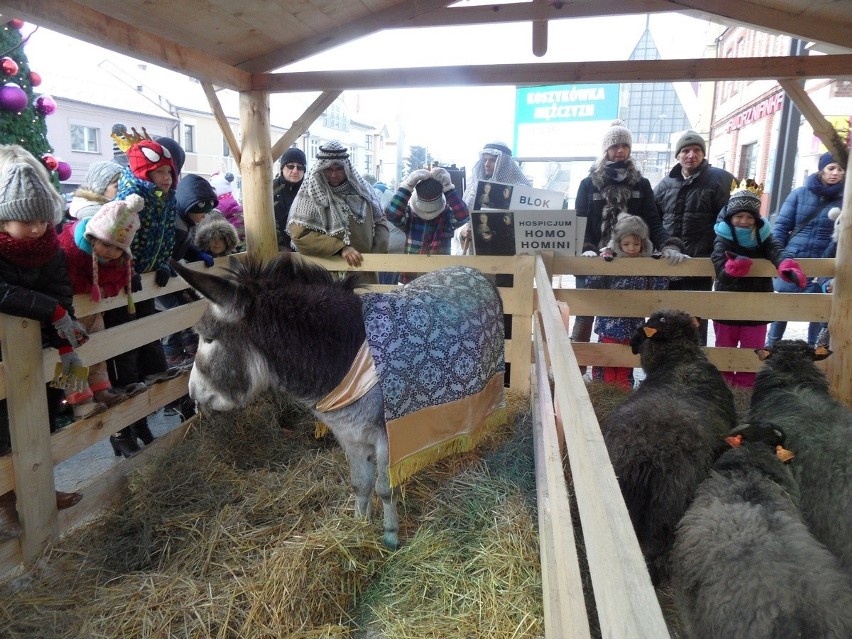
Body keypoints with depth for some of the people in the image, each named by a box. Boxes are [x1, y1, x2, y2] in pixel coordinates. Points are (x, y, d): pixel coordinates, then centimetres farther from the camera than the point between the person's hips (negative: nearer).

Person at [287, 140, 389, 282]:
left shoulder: (361, 188, 5)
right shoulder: (310, 194, -8)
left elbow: (380, 220, 13)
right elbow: (300, 234, -16)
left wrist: (378, 253, -3)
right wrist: (341, 248, -22)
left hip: (365, 270, 4)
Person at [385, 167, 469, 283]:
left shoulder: (448, 215, -5)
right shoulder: (408, 214, -4)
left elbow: (463, 216, -25)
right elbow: (392, 214, -24)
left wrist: (448, 186, -31)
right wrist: (408, 184, -31)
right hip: (409, 280, 1)